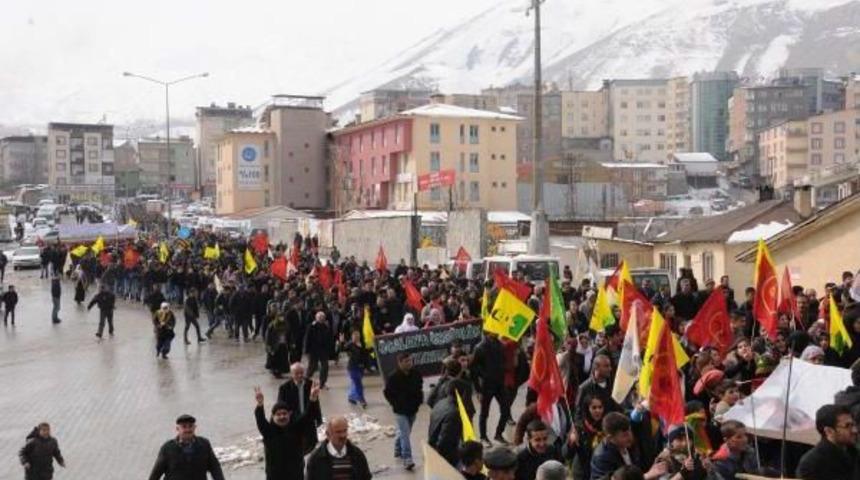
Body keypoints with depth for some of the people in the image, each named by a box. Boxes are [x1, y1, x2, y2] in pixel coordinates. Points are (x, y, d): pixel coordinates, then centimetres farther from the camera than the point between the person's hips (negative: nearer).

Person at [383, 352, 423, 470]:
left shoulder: (416, 374, -2)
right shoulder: (393, 377, -18)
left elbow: (420, 388, 16)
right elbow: (387, 392, -8)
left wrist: (419, 400, 5)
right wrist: (395, 404, -9)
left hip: (413, 409, 6)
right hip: (400, 411, -6)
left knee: (404, 432, 20)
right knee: (405, 434, -12)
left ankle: (398, 450, 42)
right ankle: (407, 459, -12)